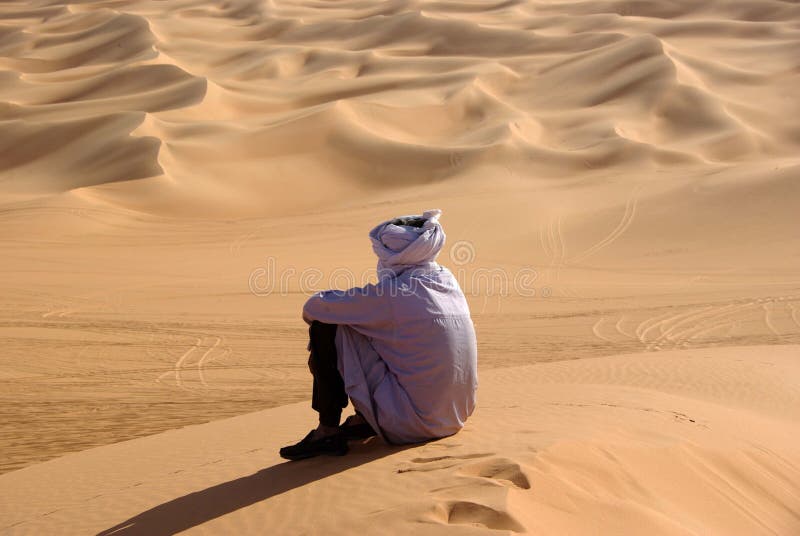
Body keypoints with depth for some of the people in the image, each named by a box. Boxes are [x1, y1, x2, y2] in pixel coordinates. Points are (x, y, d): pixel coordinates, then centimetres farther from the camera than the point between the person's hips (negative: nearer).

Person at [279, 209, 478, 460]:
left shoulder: (392, 293, -16)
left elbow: (313, 308, -9)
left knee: (326, 327, -4)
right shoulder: (447, 280, 6)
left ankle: (327, 432, 2)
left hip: (413, 423, -8)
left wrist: (311, 310, 15)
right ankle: (363, 419, 19)